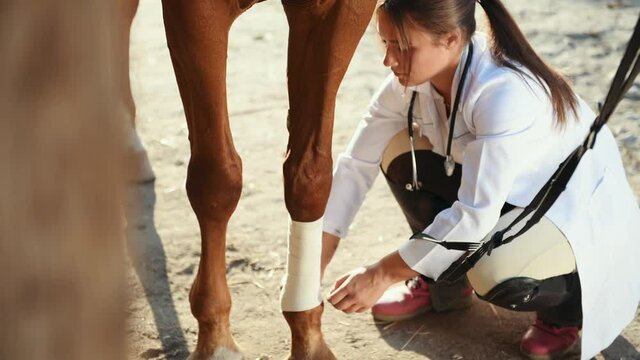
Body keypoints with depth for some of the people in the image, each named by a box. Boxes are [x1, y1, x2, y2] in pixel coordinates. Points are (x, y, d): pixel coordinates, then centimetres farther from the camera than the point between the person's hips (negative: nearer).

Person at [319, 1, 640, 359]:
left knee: (493, 272, -34)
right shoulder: (413, 78, -14)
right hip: (517, 194, 7)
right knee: (400, 153, -10)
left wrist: (381, 275, -28)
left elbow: (475, 216, -34)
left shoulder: (506, 93, -35)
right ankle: (443, 283, 9)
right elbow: (358, 164, -10)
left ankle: (572, 303, 1)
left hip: (582, 210, -7)